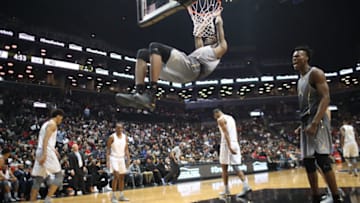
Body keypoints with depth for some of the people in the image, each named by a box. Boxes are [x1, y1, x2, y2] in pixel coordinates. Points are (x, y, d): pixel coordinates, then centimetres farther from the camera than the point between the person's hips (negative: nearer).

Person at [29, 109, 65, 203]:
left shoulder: (46, 123, 23)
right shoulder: (52, 124, -5)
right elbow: (45, 139, -18)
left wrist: (53, 149, 33)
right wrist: (44, 154, -26)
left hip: (39, 152, 9)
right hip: (47, 152, -9)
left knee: (38, 180, 9)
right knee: (58, 175, -1)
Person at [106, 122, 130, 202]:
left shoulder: (125, 137, 3)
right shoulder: (112, 137, -10)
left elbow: (126, 149, 8)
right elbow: (108, 149, -8)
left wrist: (128, 159, 1)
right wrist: (107, 160, -15)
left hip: (122, 158, 5)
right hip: (114, 158, -5)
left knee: (122, 177, 8)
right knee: (116, 176, -15)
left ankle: (121, 196, 17)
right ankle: (113, 196, -5)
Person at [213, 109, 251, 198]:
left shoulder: (220, 119, -6)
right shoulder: (231, 118, 20)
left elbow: (226, 133, -18)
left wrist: (229, 146, -25)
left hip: (227, 144, -8)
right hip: (235, 143, 8)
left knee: (224, 167, 4)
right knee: (235, 167, 7)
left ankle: (226, 190, 10)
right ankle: (246, 186, -8)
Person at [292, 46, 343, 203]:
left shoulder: (315, 73, -6)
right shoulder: (300, 80, 21)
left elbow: (326, 98, -17)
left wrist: (314, 123, -25)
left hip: (317, 122, -9)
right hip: (306, 123, 9)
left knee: (322, 160, -13)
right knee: (308, 162, 8)